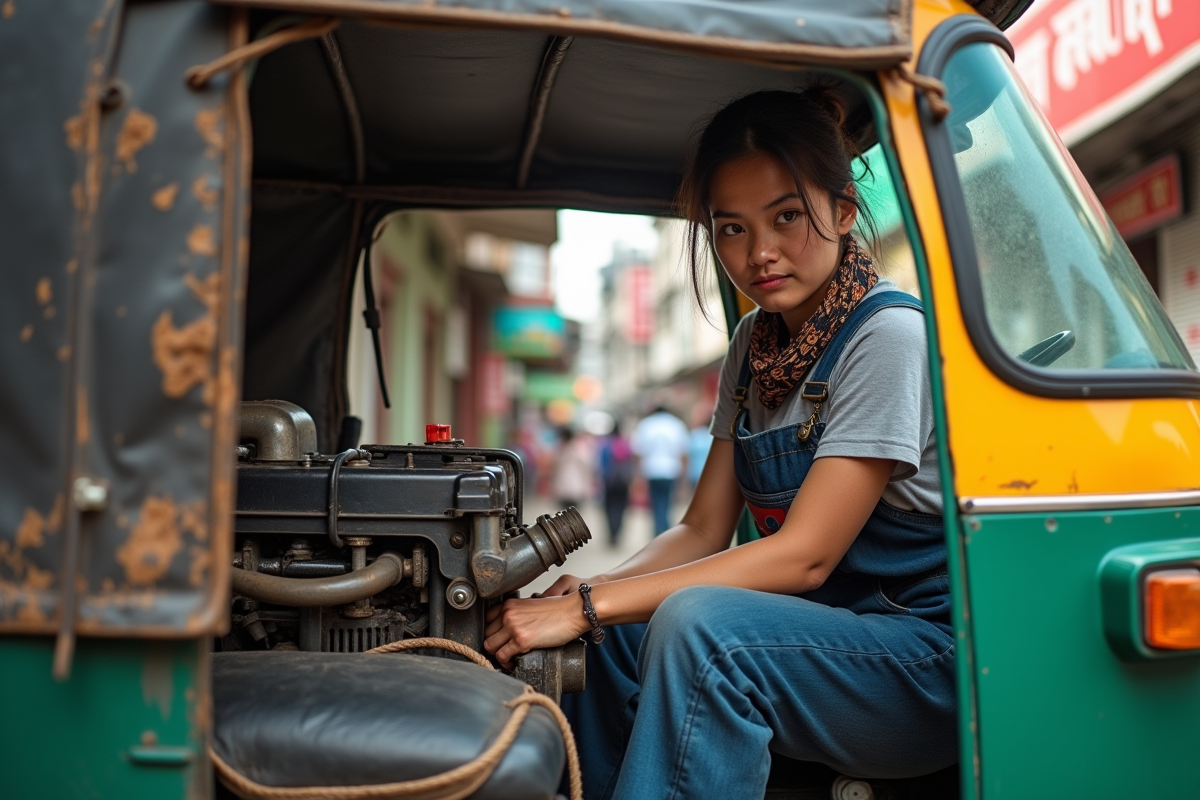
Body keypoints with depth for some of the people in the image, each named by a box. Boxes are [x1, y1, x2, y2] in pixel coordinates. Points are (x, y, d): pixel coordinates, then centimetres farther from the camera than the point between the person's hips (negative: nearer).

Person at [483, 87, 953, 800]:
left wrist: (589, 605, -24)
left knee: (699, 623, -30)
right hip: (828, 632, 8)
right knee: (610, 637, -2)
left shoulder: (888, 334, -16)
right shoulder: (755, 345, 7)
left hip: (936, 656, -7)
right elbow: (704, 532, 5)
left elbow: (803, 554, -21)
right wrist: (582, 594, -13)